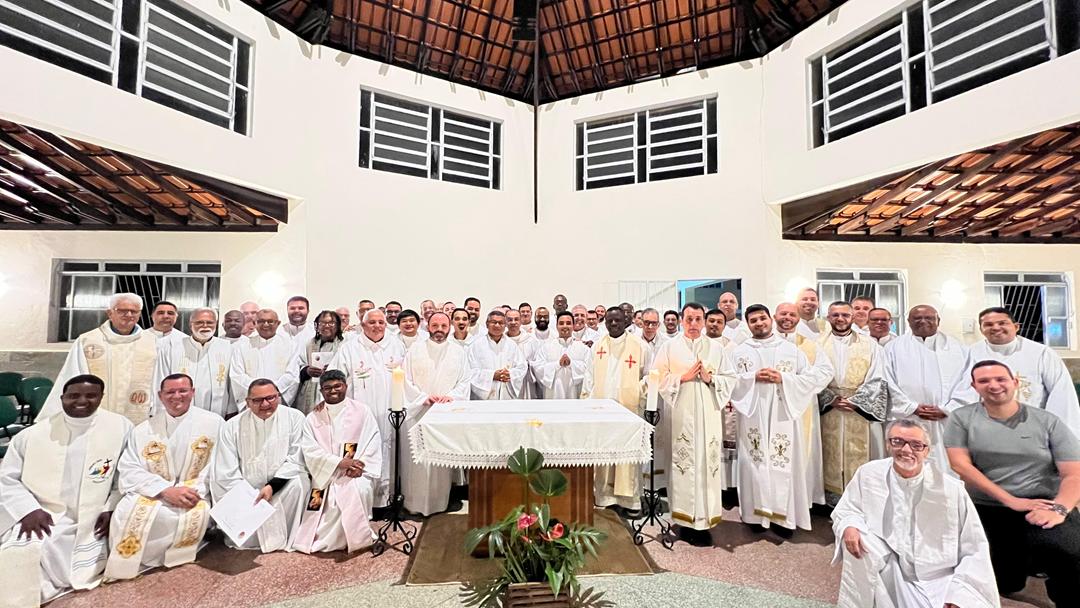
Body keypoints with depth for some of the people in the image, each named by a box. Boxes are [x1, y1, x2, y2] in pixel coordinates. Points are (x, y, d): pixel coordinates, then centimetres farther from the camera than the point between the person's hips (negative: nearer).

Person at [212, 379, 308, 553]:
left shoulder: (294, 417, -7)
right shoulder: (232, 426, -2)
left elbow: (296, 460, -9)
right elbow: (227, 473, -5)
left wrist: (272, 486, -21)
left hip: (282, 487, -1)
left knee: (297, 483, -31)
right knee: (243, 540, -16)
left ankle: (283, 539, -10)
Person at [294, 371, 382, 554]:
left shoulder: (361, 411, 5)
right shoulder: (313, 418, 9)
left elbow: (373, 442, -1)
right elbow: (309, 449, -3)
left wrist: (359, 465, -18)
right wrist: (339, 462, -18)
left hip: (356, 472, -2)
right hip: (326, 473, 2)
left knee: (358, 490, -30)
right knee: (328, 497, -25)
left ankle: (356, 536, -9)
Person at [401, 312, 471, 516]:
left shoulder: (458, 352, 7)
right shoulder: (415, 350, 3)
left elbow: (464, 382, 5)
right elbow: (407, 380, 0)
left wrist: (450, 396, -12)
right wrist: (424, 397, -12)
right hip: (418, 411, -1)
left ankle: (441, 501, 16)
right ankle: (416, 503, 14)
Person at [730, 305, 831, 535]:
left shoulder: (790, 349, 8)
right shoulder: (739, 351, 7)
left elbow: (817, 375, 3)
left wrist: (784, 378, -9)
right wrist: (753, 377, -14)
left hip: (783, 415, 1)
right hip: (753, 416, 0)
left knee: (785, 464, 1)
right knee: (755, 463, 1)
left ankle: (784, 514, 14)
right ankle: (756, 512, 13)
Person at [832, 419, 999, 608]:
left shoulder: (951, 490, -10)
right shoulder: (869, 474, -9)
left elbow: (975, 550, -4)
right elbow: (846, 510, 4)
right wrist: (849, 526, -19)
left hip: (941, 580, -1)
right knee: (856, 539, -25)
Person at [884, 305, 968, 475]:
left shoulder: (958, 348, 11)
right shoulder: (894, 348, 8)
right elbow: (889, 383, 2)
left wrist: (946, 410, -7)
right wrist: (913, 407, -8)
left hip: (949, 421, 1)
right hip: (907, 420, -1)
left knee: (949, 470, 1)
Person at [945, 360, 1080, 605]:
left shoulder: (1048, 421, 3)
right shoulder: (961, 418, 0)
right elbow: (961, 465, -8)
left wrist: (1059, 509, -21)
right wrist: (1012, 501, -15)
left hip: (1044, 507, 0)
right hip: (987, 511, 1)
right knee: (1003, 585, 0)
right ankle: (1025, 559, 33)